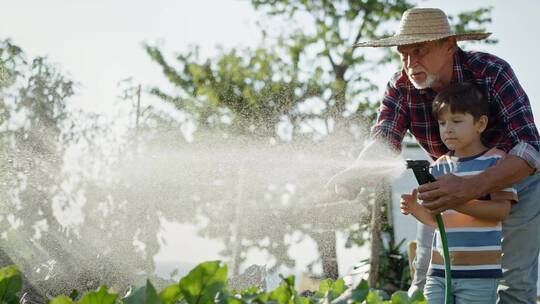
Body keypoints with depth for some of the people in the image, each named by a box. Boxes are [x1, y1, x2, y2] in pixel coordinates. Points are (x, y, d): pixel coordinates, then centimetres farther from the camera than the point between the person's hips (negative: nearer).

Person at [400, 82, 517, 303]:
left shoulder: (496, 161, -3)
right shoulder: (440, 166, 13)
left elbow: (502, 210, -13)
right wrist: (415, 208, -5)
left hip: (480, 272, -5)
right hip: (439, 269, 5)